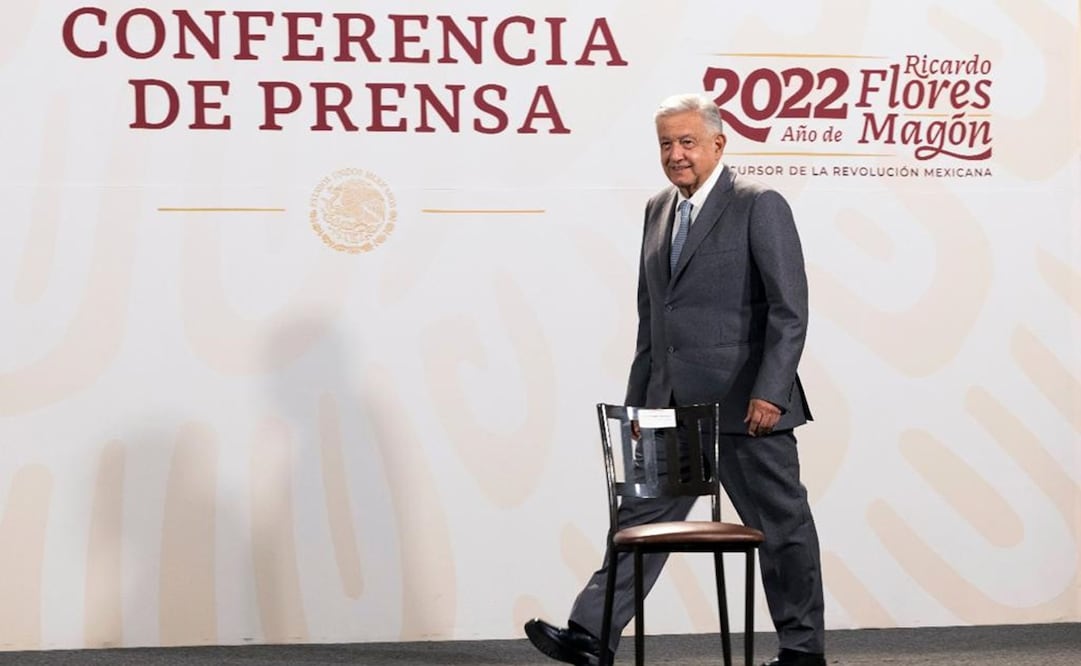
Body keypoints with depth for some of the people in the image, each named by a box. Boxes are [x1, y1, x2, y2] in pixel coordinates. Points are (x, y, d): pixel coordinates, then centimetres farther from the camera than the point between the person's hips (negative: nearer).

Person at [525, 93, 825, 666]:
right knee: (642, 517, 3)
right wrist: (637, 400, 15)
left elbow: (790, 310, -13)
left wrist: (769, 392, -20)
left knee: (780, 523, 5)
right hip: (672, 404, 7)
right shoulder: (658, 210, 14)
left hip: (743, 403, -6)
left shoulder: (759, 205, -8)